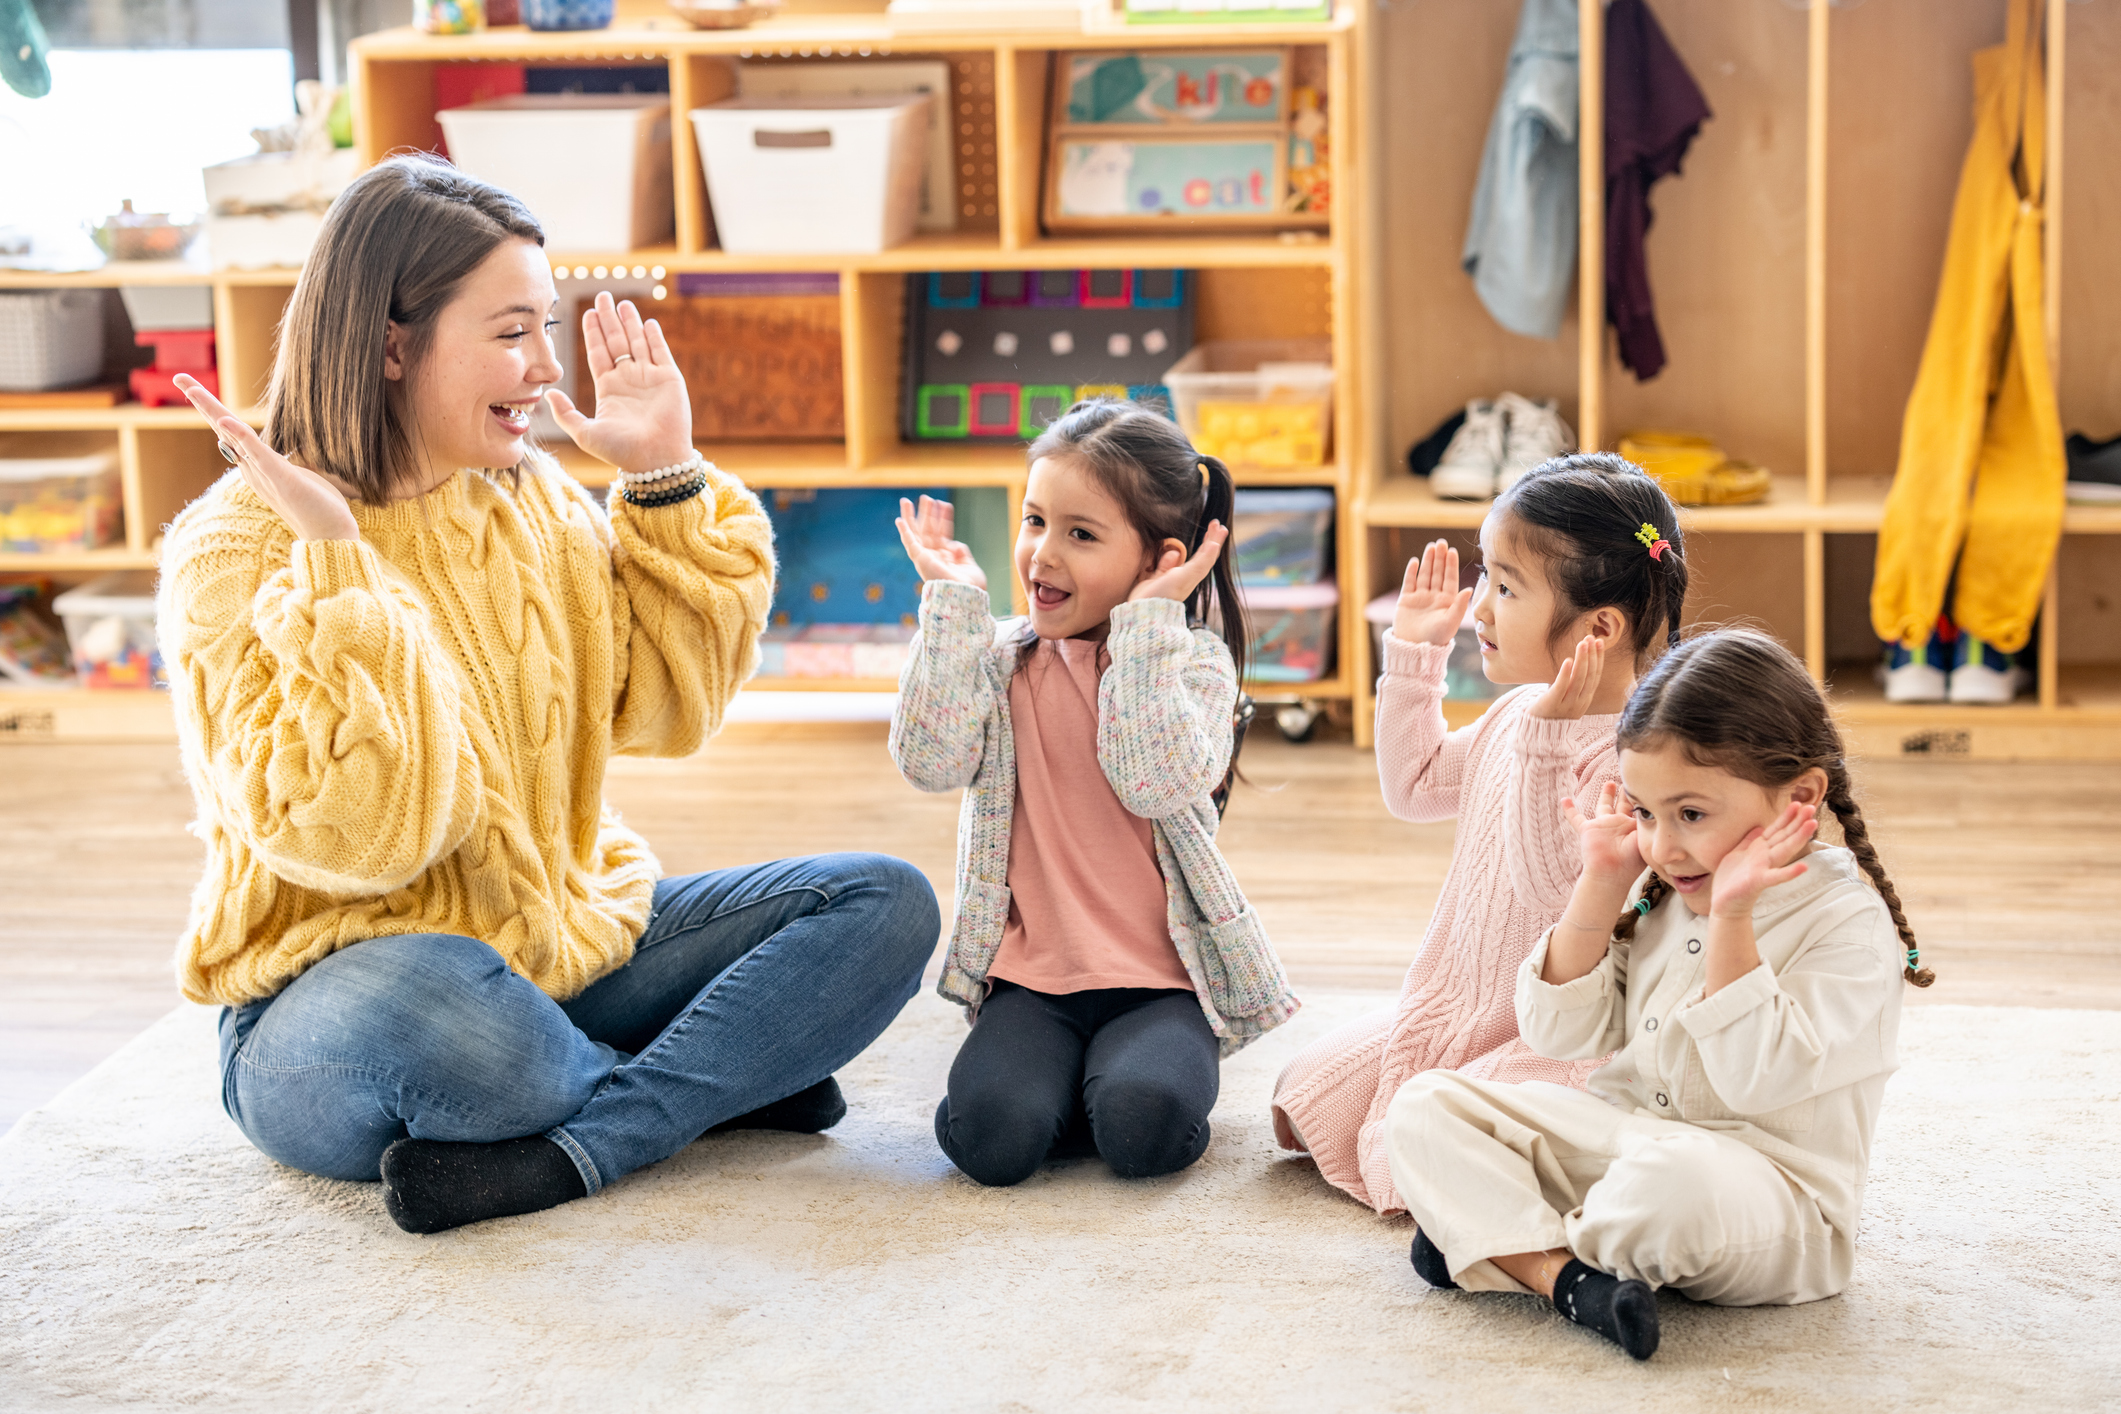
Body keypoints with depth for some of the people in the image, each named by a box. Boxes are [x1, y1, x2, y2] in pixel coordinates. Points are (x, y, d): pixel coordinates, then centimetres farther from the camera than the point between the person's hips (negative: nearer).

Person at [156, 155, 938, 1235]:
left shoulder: (530, 499, 7)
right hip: (338, 991, -6)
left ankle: (562, 1154, -22)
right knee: (443, 1003, -42)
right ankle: (718, 1081, -11)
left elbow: (665, 704, 5)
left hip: (571, 942, 7)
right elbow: (354, 834, -22)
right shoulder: (237, 550, -12)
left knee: (884, 904, -7)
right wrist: (336, 566, -27)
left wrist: (664, 479, 1)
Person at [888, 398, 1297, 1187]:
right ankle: (1069, 1080, 8)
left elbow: (1157, 783, -20)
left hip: (1161, 982, -2)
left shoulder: (1193, 663, -1)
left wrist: (1146, 625, -20)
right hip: (1031, 979, 2)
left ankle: (1145, 1077, 6)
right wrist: (952, 604, -10)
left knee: (1143, 1128, -29)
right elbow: (930, 761, -11)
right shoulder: (1001, 659, 7)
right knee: (993, 1135, -24)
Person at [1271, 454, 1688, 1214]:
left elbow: (1549, 885, -31)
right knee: (1302, 1101, 8)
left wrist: (1546, 744, -37)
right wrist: (1415, 655, 15)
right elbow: (1414, 785, 21)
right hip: (1461, 1007, 9)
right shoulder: (1517, 717, 6)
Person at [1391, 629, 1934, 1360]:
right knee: (1424, 1105, -7)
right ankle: (1566, 1276, -28)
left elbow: (1756, 1079, -24)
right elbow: (1561, 1034, 6)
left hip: (1767, 1189, -7)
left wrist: (1731, 920, -27)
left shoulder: (1849, 922, -13)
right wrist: (1599, 889, -3)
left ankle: (1501, 1240, -12)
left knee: (1679, 1174, -42)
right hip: (1618, 1139, 7)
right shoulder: (1655, 891, 7)